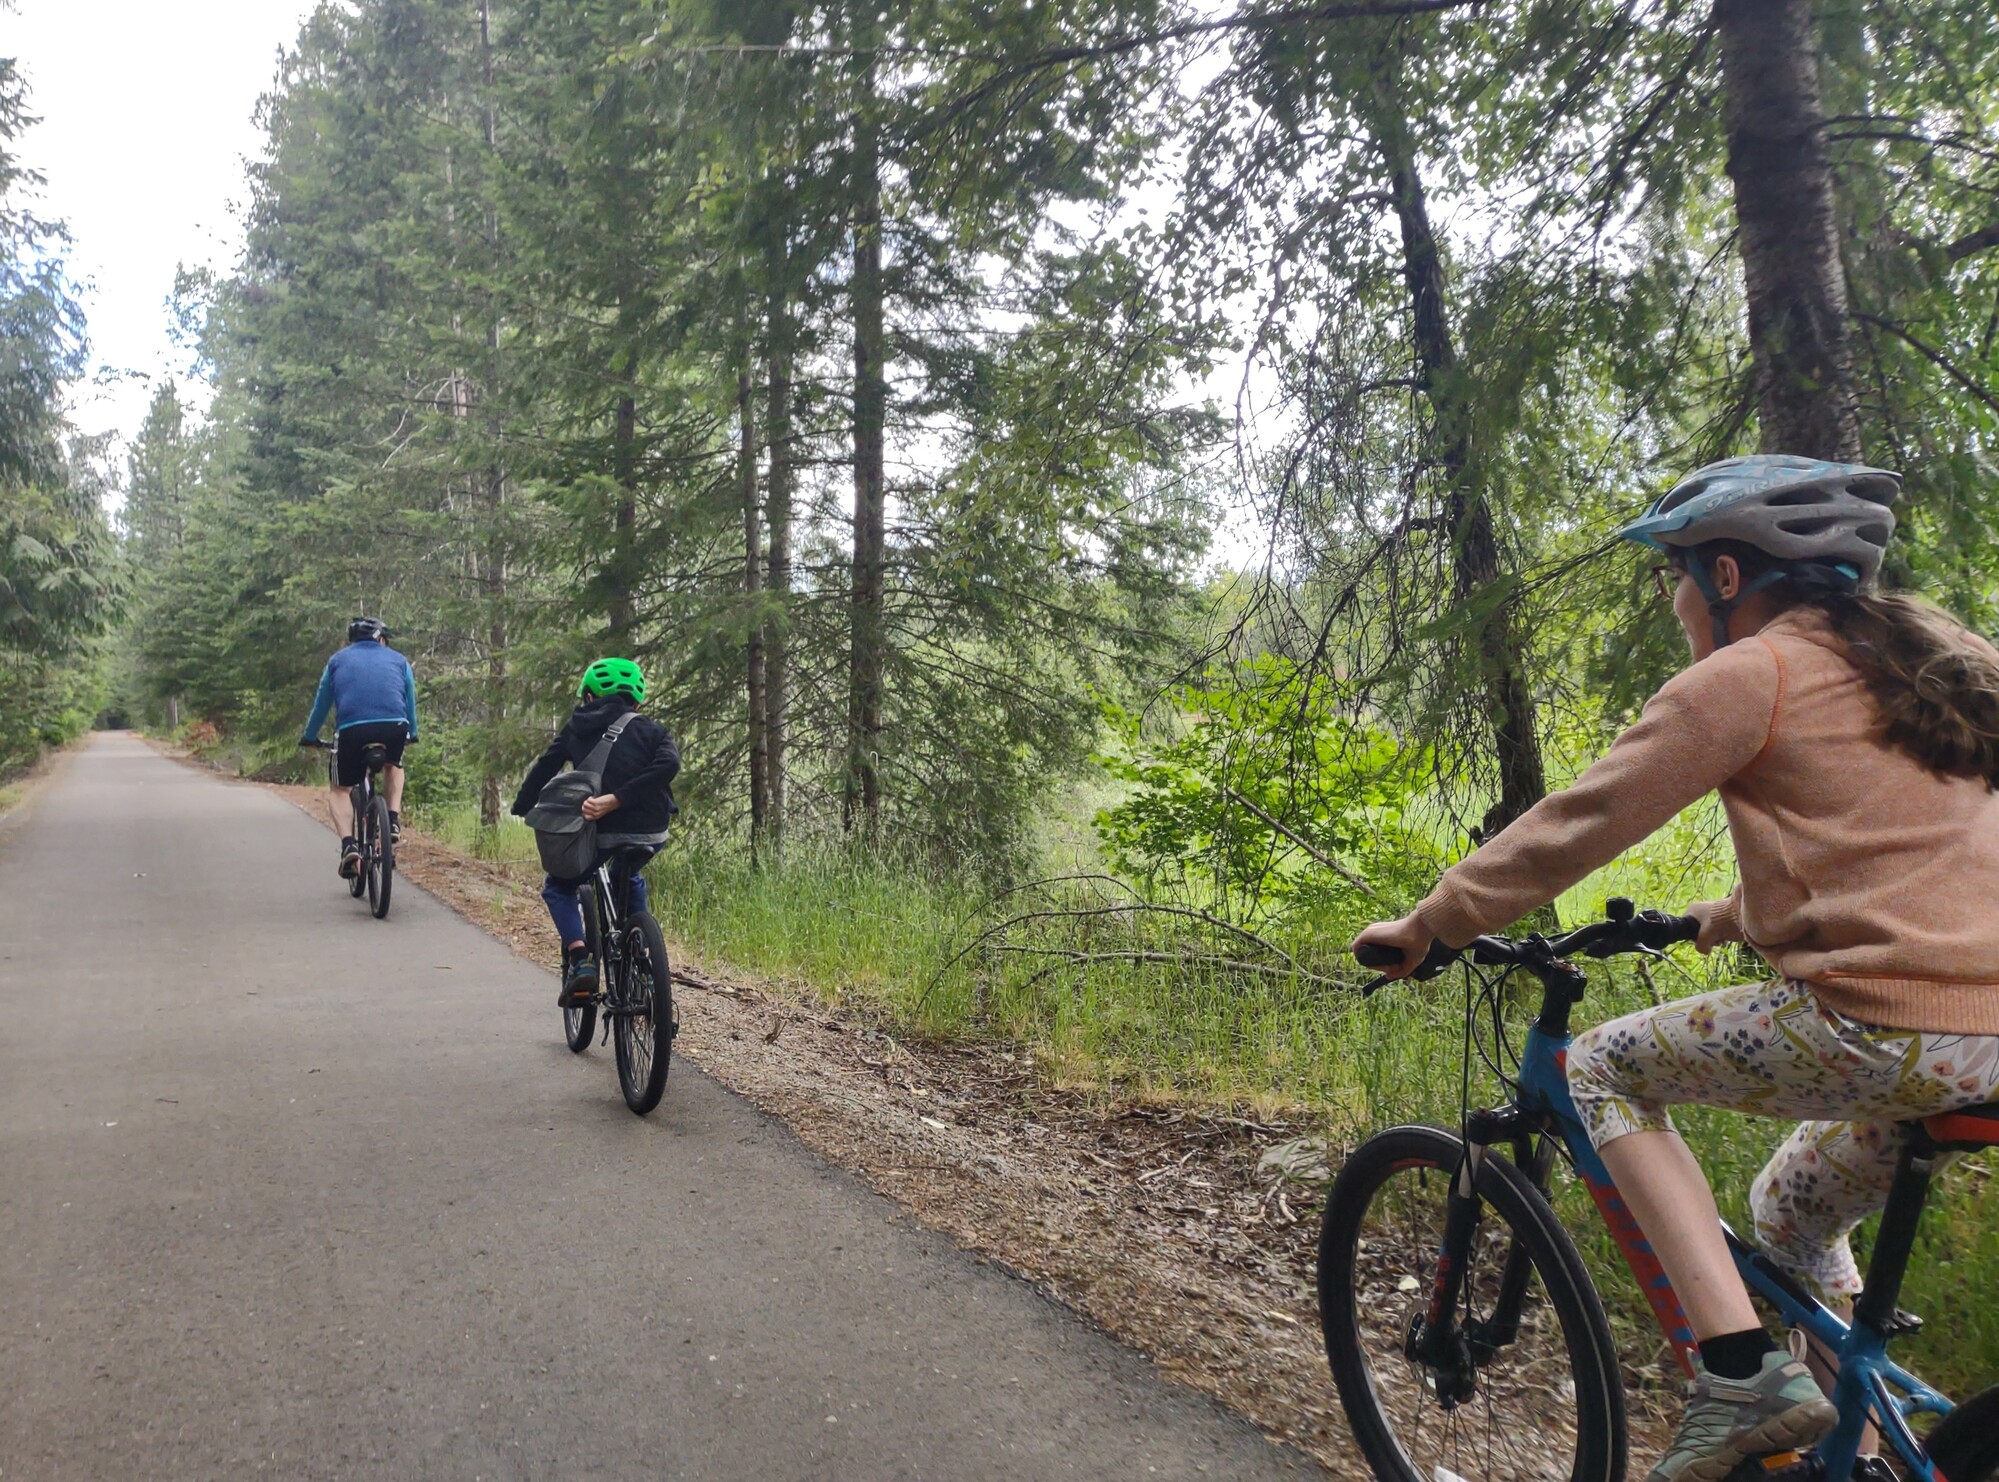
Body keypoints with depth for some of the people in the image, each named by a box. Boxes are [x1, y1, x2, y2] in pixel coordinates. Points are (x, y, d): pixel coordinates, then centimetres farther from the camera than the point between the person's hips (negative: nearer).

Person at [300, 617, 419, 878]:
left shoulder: (338, 660, 24)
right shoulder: (398, 660, 25)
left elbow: (322, 702, 29)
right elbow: (410, 700, 32)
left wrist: (310, 736, 42)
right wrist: (412, 734, 47)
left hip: (352, 728, -1)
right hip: (394, 727, 1)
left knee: (340, 790, 18)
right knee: (393, 766, 34)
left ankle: (348, 845, -6)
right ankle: (393, 821, 15)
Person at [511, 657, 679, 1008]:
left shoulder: (577, 729, 13)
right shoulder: (649, 729, 12)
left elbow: (545, 767, 9)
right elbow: (668, 764, -9)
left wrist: (522, 807, 26)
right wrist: (616, 800, -13)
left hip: (601, 833, -2)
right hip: (651, 834, 2)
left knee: (557, 888, 23)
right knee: (631, 881, 36)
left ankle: (579, 958, 0)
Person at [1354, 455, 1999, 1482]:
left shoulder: (1749, 674, -6)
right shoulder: (1910, 660, 20)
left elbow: (1578, 823, -6)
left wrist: (1429, 923, 4)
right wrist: (1739, 914, 42)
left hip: (1882, 1027, -9)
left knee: (1602, 1069, 6)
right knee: (1787, 1213, 28)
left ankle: (1740, 1369, -2)